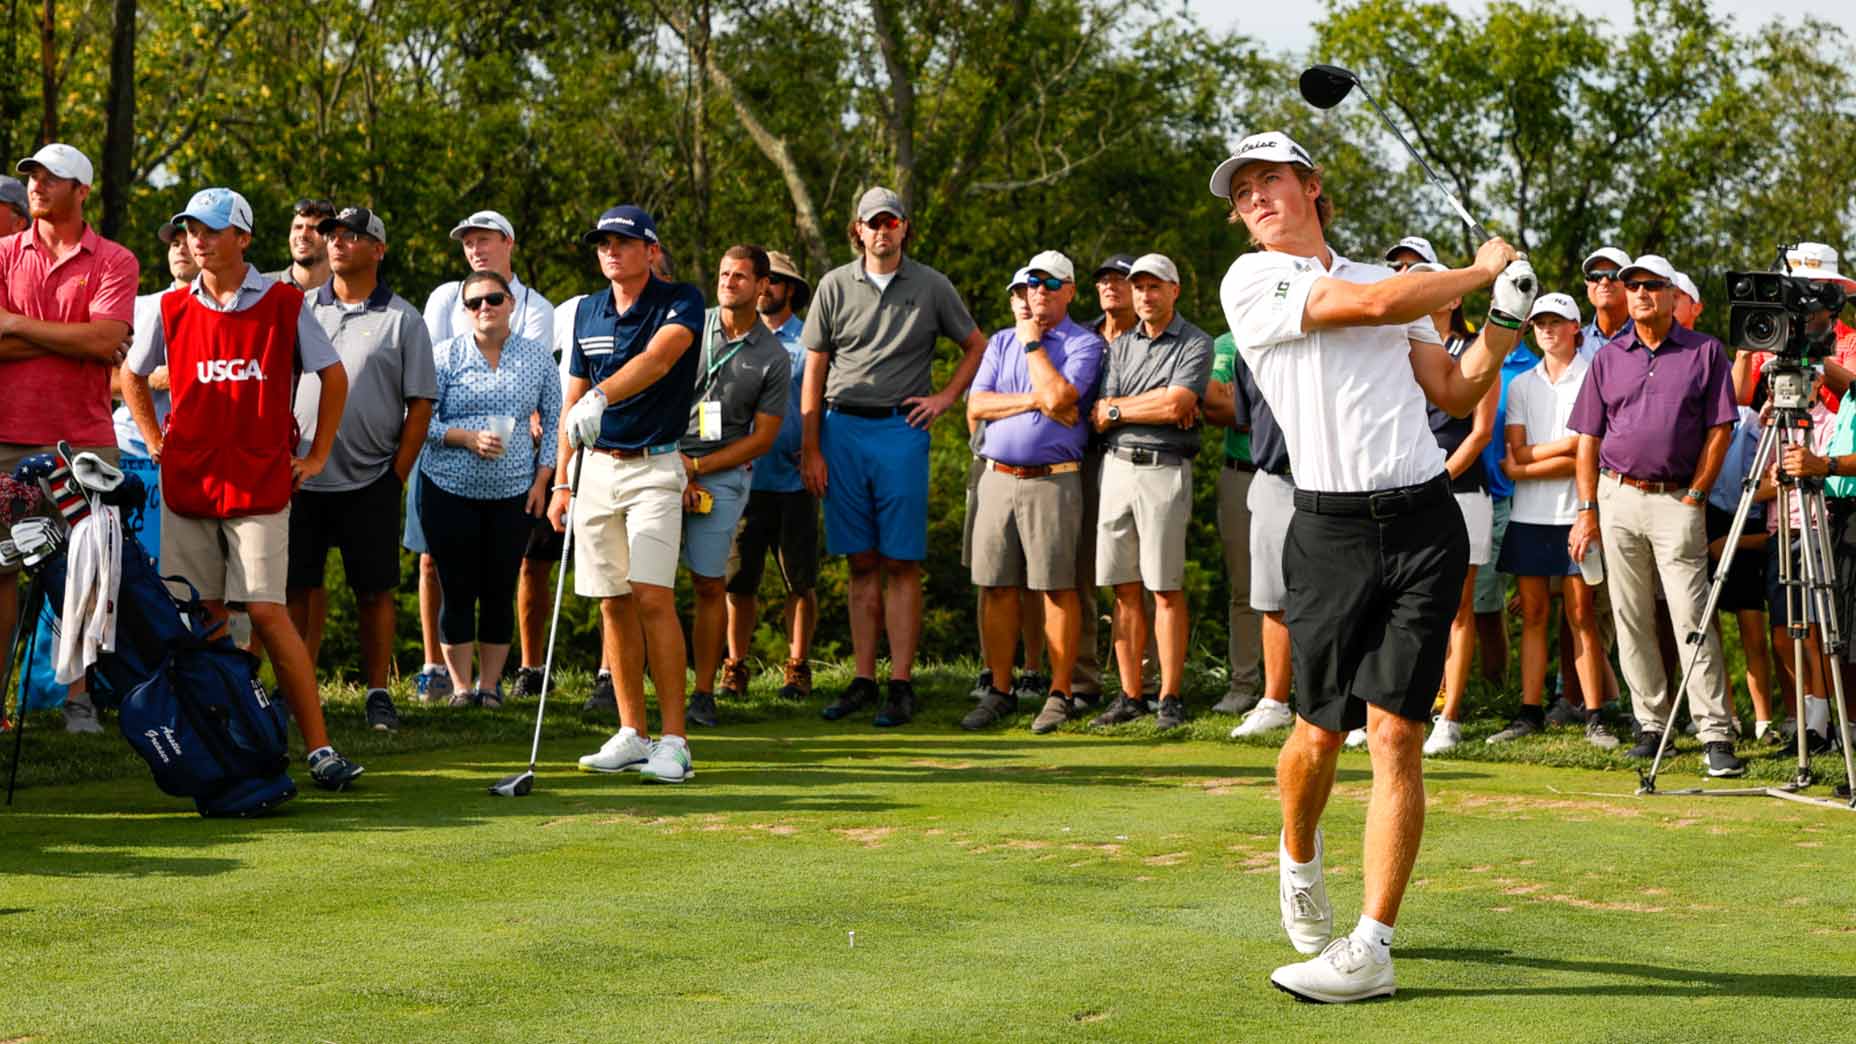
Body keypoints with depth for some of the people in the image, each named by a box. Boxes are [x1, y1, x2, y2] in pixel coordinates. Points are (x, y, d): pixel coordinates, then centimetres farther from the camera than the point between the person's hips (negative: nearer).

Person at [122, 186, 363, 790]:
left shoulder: (284, 305, 1)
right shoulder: (172, 309, 7)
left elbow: (333, 375, 10)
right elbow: (133, 378, 23)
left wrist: (317, 455, 8)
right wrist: (156, 444, 13)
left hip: (260, 484, -3)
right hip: (187, 484, 3)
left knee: (265, 612, -10)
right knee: (205, 616, 4)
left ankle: (319, 748, -9)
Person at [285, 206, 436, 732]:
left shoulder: (403, 320, 1)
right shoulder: (301, 309, 9)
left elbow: (421, 404, 1)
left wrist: (397, 474, -4)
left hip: (369, 481, -2)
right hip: (302, 476, 2)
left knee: (374, 591, 2)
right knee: (298, 588, 3)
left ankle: (378, 694, 10)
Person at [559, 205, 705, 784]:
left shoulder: (682, 302, -7)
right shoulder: (587, 311, 10)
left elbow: (657, 359, -28)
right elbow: (573, 400, 16)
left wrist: (599, 397, -43)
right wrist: (562, 480, 11)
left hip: (654, 468, -5)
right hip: (597, 469, 6)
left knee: (652, 597, -15)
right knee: (613, 603, 6)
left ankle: (675, 741, -12)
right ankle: (631, 734, 13)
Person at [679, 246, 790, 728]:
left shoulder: (773, 358, 2)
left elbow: (762, 438, 2)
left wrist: (697, 467, -6)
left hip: (724, 472, -1)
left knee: (710, 583, -2)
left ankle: (703, 694, 4)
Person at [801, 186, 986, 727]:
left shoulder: (932, 286, 5)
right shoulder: (835, 285, 6)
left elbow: (977, 347, 16)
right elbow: (814, 370, 6)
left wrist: (944, 398, 2)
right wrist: (811, 450, 1)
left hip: (902, 429, -2)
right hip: (842, 428, 2)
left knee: (902, 564, -4)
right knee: (861, 563, 6)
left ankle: (901, 684, -2)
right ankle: (863, 679, 10)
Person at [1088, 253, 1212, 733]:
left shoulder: (1195, 344, 0)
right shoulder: (1120, 345, 15)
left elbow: (1175, 405, -15)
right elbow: (1099, 419, 6)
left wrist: (1117, 408, -3)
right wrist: (1156, 407, -7)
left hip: (1166, 471, -5)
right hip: (1117, 465, 5)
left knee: (1166, 589, -4)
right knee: (1125, 590, 4)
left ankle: (1171, 698, 0)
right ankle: (1130, 696, 8)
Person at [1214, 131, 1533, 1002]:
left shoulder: (1386, 276, 20)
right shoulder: (1252, 281, 2)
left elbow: (1455, 392, 19)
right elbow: (1371, 306, -9)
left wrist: (1502, 324, 3)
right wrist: (1480, 270, 3)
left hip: (1424, 523, 2)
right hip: (1332, 530, -2)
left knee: (1396, 735, -5)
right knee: (1319, 732, 2)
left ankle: (1371, 949, -5)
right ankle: (1298, 861, 36)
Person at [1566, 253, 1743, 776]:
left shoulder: (1706, 352, 3)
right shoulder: (1608, 358, 11)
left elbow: (1720, 430, 1)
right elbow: (1588, 439, 10)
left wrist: (1695, 496, -7)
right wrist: (1587, 511, 2)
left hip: (1677, 501, -4)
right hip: (1617, 498, 4)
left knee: (1691, 620, -10)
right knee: (1631, 621, 5)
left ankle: (1716, 734, -12)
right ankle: (1652, 724, 14)